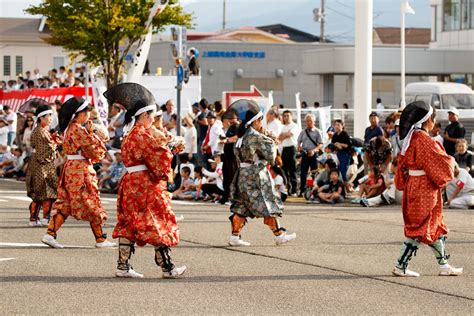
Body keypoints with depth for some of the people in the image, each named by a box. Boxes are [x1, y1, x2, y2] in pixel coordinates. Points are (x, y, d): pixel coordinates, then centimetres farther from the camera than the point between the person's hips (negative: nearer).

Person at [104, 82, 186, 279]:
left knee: (129, 225, 8)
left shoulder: (129, 135, 13)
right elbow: (159, 157, -18)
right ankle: (167, 267, 5)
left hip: (130, 183, 9)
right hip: (146, 185, -9)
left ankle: (123, 265, 6)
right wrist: (168, 151, 4)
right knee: (157, 225, -1)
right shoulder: (142, 135, -16)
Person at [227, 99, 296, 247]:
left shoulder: (243, 136, 10)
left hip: (242, 174, 8)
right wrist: (272, 143, 7)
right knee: (269, 205, 1)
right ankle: (279, 235, 8)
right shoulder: (256, 137, -16)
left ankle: (234, 236, 3)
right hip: (255, 176, -8)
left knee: (241, 207, 7)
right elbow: (270, 156, -13)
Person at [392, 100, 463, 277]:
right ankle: (401, 266, 0)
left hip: (412, 187, 9)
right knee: (421, 229, -2)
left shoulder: (411, 139, 7)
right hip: (425, 190, -9)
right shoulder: (425, 141, -20)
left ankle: (444, 265, 22)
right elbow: (441, 164, -17)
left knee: (436, 227, 16)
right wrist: (451, 161, 2)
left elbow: (403, 166, 13)